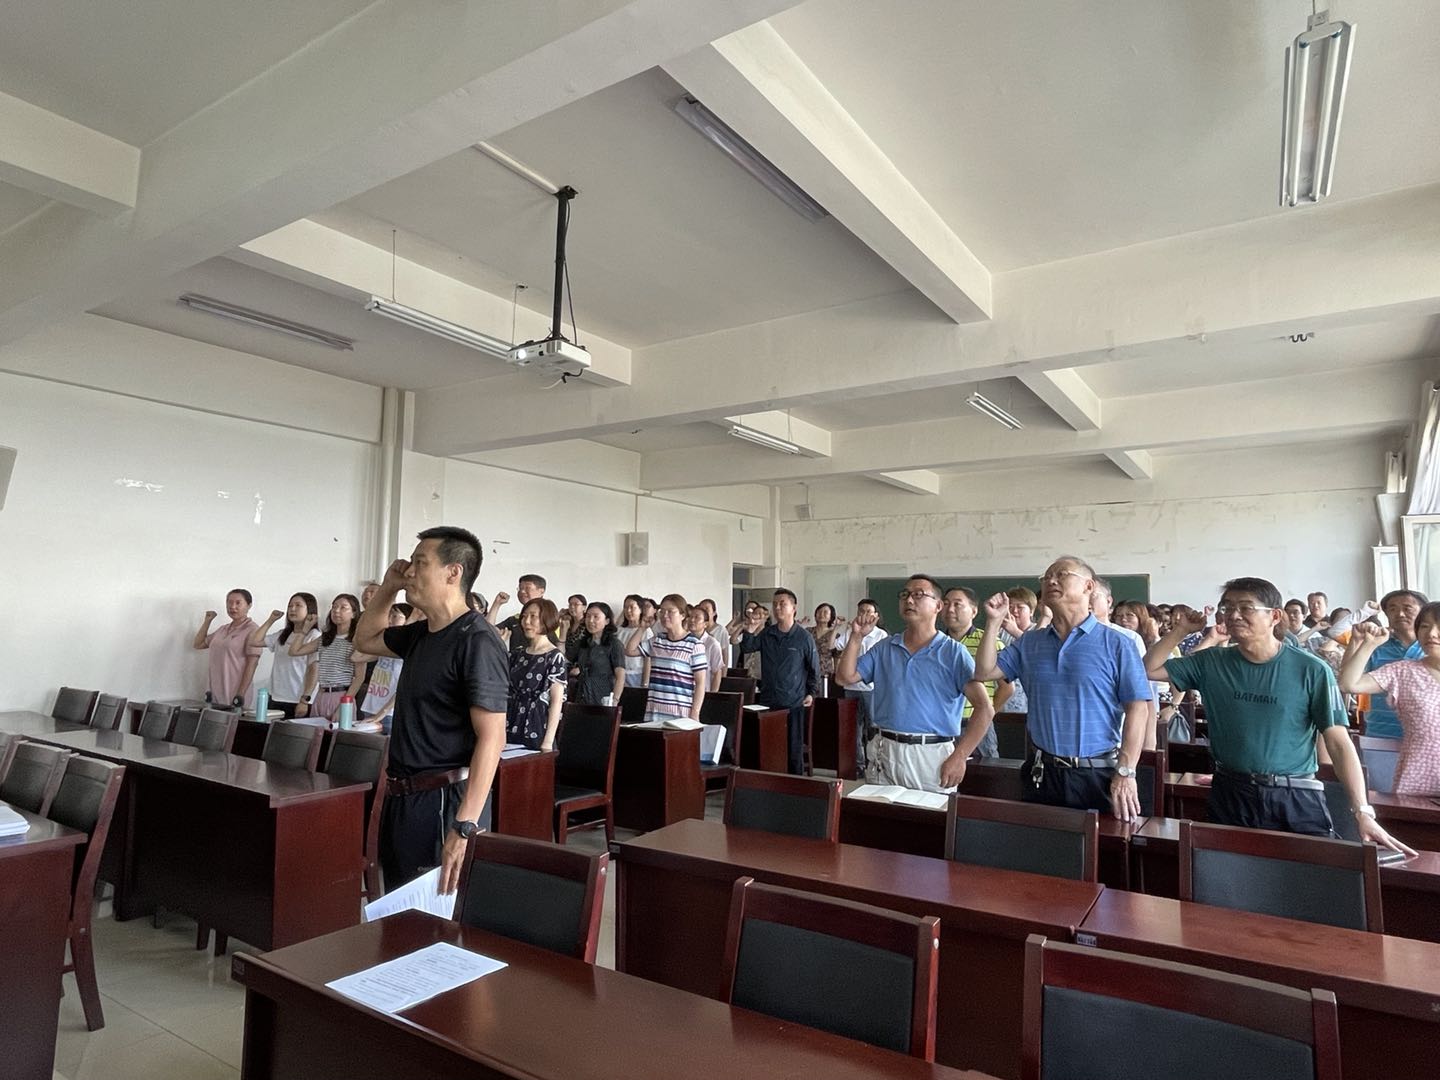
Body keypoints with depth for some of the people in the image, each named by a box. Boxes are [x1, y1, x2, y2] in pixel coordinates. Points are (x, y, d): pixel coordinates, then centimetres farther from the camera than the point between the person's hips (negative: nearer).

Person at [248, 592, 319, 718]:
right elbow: (254, 642, 12)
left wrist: (305, 700, -15)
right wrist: (271, 620, 10)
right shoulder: (282, 635, 13)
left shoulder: (314, 637, -7)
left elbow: (314, 671, -11)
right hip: (276, 699, 6)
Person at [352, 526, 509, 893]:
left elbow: (491, 738, -24)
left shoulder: (477, 641, -19)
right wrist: (388, 587, 13)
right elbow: (366, 639, 29)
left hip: (445, 801, -9)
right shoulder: (420, 633, 9)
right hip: (402, 797, 9)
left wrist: (464, 828, -29)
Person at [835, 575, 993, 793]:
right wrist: (856, 636, 0)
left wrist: (959, 757, -16)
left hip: (932, 758, -3)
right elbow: (845, 677, 8)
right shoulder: (884, 648, 11)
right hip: (883, 754, 4)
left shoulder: (953, 652, -3)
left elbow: (984, 708, -10)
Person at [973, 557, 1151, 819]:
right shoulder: (1029, 643, 9)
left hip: (1098, 775, -3)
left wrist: (1125, 773, -14)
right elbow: (984, 672, 6)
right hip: (1041, 773, 4)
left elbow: (1137, 708, -8)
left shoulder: (1116, 644, -4)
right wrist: (994, 623, -3)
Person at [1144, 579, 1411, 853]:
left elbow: (1339, 743, -8)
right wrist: (1179, 630, -5)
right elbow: (1149, 670, 3)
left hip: (1296, 800, -2)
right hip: (1228, 796, 2)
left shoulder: (1311, 670, -6)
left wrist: (1362, 812, -14)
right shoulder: (1211, 663, 2)